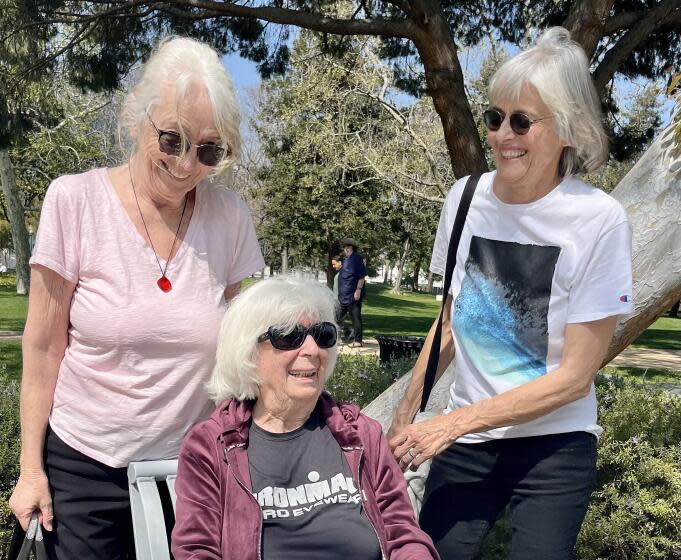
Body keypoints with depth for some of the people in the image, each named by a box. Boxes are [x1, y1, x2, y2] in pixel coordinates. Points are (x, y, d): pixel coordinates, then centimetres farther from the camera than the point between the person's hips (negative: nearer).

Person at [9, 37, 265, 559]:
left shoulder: (230, 217, -8)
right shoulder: (75, 201, -13)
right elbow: (43, 347, -8)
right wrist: (31, 468, -4)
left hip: (189, 461, 2)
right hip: (84, 462, -1)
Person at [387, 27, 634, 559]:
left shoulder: (599, 220, -16)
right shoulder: (466, 198, -5)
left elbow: (575, 376, -14)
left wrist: (454, 423, -17)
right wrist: (407, 411, 9)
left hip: (556, 446, -3)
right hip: (464, 438, 3)